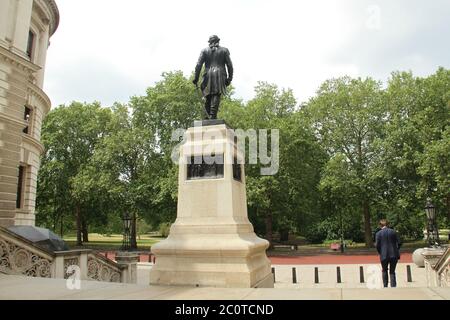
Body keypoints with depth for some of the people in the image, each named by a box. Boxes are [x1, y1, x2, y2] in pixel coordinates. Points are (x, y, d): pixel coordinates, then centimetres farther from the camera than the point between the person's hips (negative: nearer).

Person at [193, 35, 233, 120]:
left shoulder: (204, 50, 12)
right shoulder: (224, 50, 12)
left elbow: (199, 65, 2)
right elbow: (229, 65, 6)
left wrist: (196, 78, 2)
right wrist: (229, 78, 9)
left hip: (208, 76, 1)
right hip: (220, 76, -1)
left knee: (208, 96, 9)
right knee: (216, 96, -8)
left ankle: (210, 116, 3)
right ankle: (213, 116, -17)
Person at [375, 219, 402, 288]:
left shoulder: (378, 233, -3)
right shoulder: (393, 232, 3)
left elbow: (377, 245, -7)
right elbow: (399, 243, 1)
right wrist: (396, 251, 15)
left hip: (384, 255, -1)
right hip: (394, 255, 2)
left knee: (384, 270, 18)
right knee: (392, 271, 11)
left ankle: (385, 286, 17)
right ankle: (393, 286, 3)